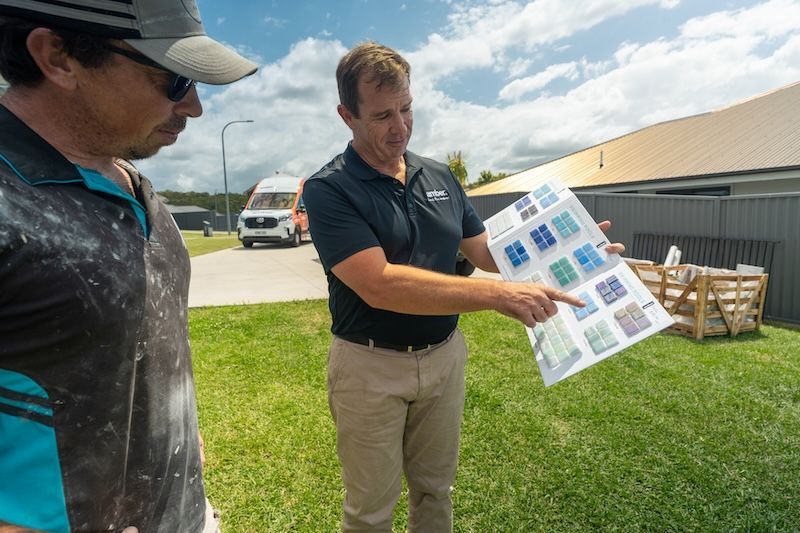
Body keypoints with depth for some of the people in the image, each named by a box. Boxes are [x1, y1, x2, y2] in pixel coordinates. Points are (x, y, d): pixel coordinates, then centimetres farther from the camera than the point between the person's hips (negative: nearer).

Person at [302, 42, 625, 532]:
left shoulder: (440, 177, 2)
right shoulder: (329, 189, -16)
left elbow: (487, 250, 8)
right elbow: (380, 285, -28)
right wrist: (498, 295, -33)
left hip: (444, 356, 5)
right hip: (370, 365, -4)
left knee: (435, 487, 24)